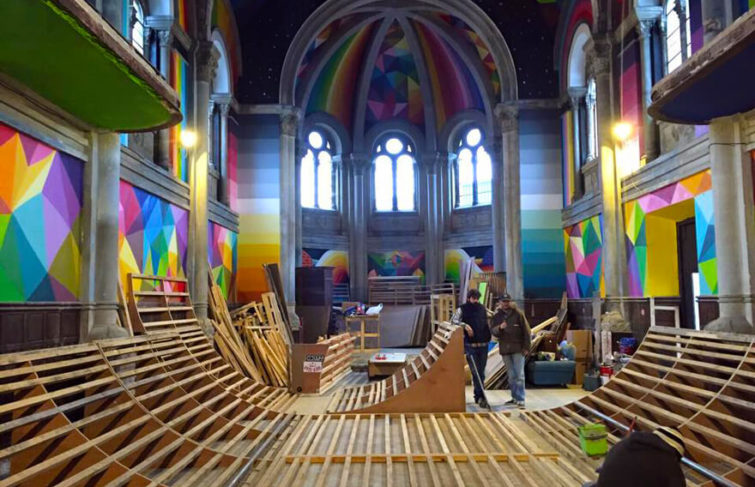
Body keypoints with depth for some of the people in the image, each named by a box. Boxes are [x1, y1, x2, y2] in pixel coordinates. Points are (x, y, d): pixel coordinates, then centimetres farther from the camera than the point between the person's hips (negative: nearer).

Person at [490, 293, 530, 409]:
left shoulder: (518, 314, -3)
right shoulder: (496, 317, 7)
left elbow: (526, 331, -3)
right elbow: (492, 331, -3)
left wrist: (526, 347, -8)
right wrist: (499, 327, -25)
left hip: (518, 349, -4)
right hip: (505, 350, 4)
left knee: (519, 375, -8)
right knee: (511, 375, 12)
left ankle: (520, 400, -6)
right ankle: (515, 398, 22)